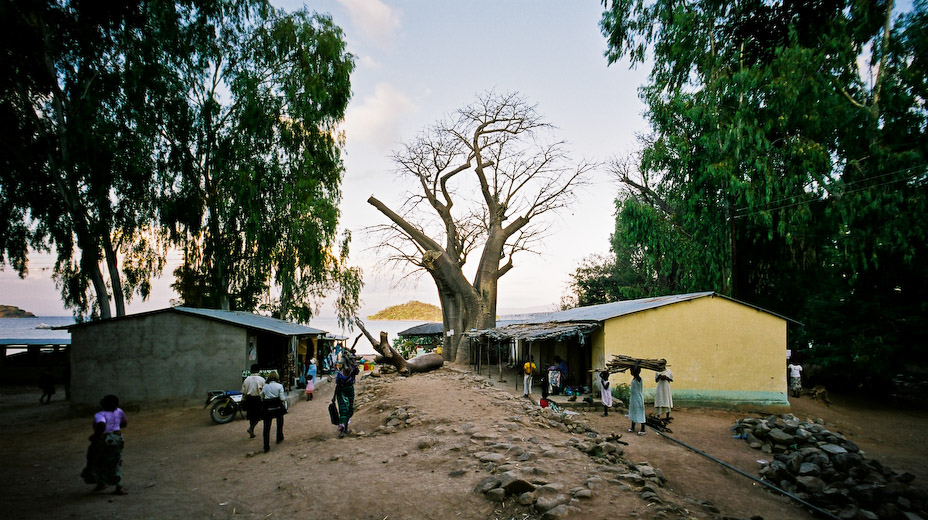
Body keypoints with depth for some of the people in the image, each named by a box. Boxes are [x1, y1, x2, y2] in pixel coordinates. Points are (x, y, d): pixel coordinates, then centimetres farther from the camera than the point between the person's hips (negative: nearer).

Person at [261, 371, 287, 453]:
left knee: (267, 427, 1)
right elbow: (282, 398, -10)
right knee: (280, 423, 24)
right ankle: (279, 438, 38)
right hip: (277, 407, -1)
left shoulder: (265, 387, 5)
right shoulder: (279, 386, -3)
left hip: (266, 408, 1)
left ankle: (266, 446, -4)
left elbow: (261, 398, 6)